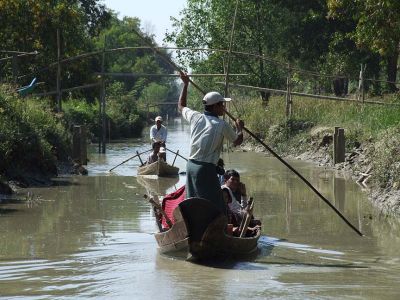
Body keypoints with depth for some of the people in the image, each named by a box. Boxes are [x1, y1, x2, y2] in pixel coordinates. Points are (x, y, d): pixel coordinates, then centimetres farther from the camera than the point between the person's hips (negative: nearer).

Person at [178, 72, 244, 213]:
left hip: (191, 166, 6)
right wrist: (239, 128, 30)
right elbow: (237, 141, 11)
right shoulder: (221, 125, -6)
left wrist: (185, 84, 38)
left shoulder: (195, 117, 7)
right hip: (207, 168, -6)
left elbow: (181, 106, 29)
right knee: (216, 207, -6)